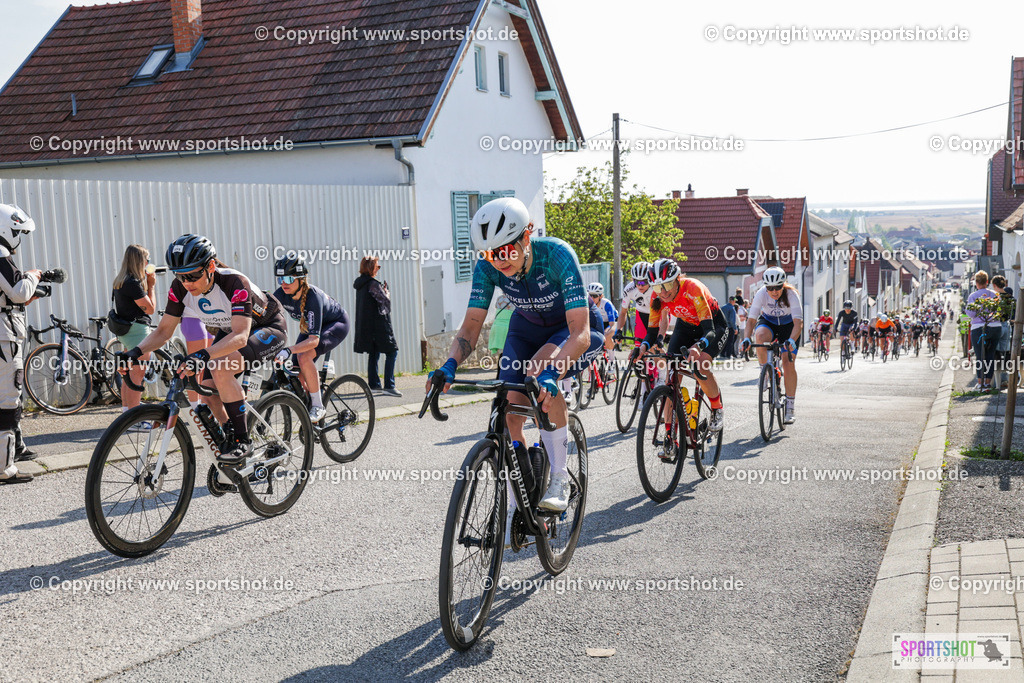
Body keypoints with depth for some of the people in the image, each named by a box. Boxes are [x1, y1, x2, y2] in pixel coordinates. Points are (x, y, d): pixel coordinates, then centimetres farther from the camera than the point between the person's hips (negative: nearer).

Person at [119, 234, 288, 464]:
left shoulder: (235, 283, -36)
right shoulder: (180, 288, -17)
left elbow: (241, 337, -45)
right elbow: (164, 330, -10)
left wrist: (203, 356, -60)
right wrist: (136, 352, -29)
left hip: (269, 328, -7)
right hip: (229, 332, 7)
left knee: (220, 368, -31)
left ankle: (243, 441, -21)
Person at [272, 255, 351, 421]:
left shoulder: (313, 296, -38)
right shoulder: (282, 294, -22)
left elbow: (314, 339, -44)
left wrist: (288, 351, -58)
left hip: (336, 324, -7)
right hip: (310, 326, 7)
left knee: (304, 357, -31)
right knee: (297, 376, -7)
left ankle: (318, 407, -19)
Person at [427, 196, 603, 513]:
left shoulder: (557, 255, -36)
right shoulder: (487, 267, -23)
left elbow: (580, 332, -42)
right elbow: (471, 325, -20)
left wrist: (551, 373, -59)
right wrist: (450, 364, -40)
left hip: (571, 326, -4)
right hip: (527, 326, 4)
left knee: (539, 371, -35)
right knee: (510, 409, -11)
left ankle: (560, 478, -19)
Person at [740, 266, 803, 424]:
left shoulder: (791, 294, -29)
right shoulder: (761, 294, -25)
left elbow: (798, 322, -36)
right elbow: (751, 319, -27)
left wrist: (791, 340, -53)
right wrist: (747, 338, -44)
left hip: (788, 325, -1)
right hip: (768, 322, 1)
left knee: (788, 364, -13)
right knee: (760, 336, -37)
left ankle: (790, 406, -2)